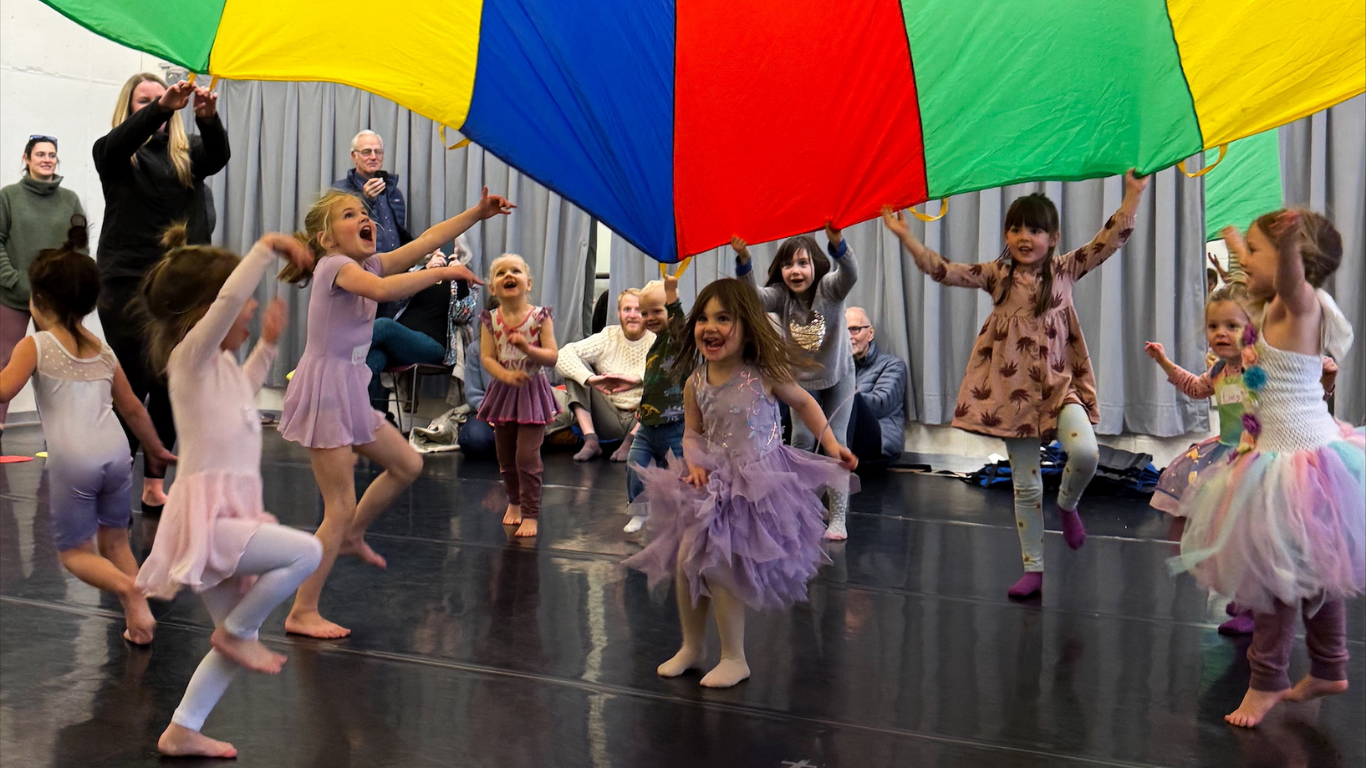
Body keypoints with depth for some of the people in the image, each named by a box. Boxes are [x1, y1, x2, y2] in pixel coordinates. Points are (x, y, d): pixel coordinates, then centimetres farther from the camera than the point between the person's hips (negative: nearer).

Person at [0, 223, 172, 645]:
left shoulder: (35, 346, 1)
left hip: (72, 460, -4)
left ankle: (129, 589, -18)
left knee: (74, 552, 9)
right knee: (115, 540, 19)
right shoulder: (104, 351, 16)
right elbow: (132, 409, 22)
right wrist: (155, 448, 34)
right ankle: (137, 620, 13)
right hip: (116, 452, 5)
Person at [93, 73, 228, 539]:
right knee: (134, 383, -8)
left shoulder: (188, 153, 12)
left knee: (171, 386, 5)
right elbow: (123, 139, -17)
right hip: (127, 281, -3)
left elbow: (220, 154, -9)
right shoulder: (112, 152, 6)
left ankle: (154, 483, 14)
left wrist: (208, 116, -30)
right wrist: (163, 106, -33)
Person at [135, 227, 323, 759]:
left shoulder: (220, 362, 15)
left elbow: (243, 390, 40)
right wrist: (268, 247, -27)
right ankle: (235, 632, -3)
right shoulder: (192, 355, -12)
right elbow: (229, 299, -31)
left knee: (238, 636, 15)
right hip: (207, 516, -10)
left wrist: (268, 344, 35)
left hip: (227, 513, 10)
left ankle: (182, 732, 26)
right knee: (306, 551, -25)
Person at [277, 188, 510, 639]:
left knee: (407, 465, 17)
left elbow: (427, 239, 8)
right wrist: (445, 272, -28)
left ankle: (352, 536, 34)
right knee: (340, 508, -7)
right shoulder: (334, 265, -14)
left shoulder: (369, 264, 12)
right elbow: (383, 290, -34)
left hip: (350, 392, 9)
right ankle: (302, 613, 2)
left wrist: (477, 213, 2)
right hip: (324, 390, -9)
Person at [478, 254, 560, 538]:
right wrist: (506, 375, -27)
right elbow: (487, 358, -9)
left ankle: (530, 514, 2)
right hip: (503, 391, 3)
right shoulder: (490, 320, -1)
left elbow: (552, 357, -11)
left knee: (527, 457, -8)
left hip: (532, 392, -3)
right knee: (505, 456, 13)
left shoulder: (540, 316, -7)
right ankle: (514, 501, 37)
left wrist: (527, 348, -28)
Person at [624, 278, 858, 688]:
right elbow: (692, 433, 9)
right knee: (685, 560, 4)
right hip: (712, 484, 5)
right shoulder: (695, 385, -3)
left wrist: (831, 445, 2)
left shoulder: (765, 375, -13)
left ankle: (734, 659, 8)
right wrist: (694, 463, -11)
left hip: (759, 483, -5)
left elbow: (803, 402, 5)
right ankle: (691, 647, 28)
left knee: (717, 566, -11)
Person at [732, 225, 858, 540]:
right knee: (802, 439, -4)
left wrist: (837, 244, -67)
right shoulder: (781, 295, -20)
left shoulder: (829, 288, -25)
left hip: (838, 375, -2)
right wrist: (743, 259, -57)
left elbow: (850, 274, -47)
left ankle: (838, 516, 2)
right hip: (802, 378, 2)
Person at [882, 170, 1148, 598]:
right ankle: (1033, 569, 16)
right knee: (1026, 484, 5)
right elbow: (943, 271, -4)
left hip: (1060, 383, 0)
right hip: (1014, 389, 0)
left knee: (1085, 453, -26)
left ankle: (1067, 504, 9)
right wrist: (906, 237, -12)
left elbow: (1110, 240, 1)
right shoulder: (997, 276, 3)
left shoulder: (1065, 270, 5)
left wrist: (1133, 195, -3)